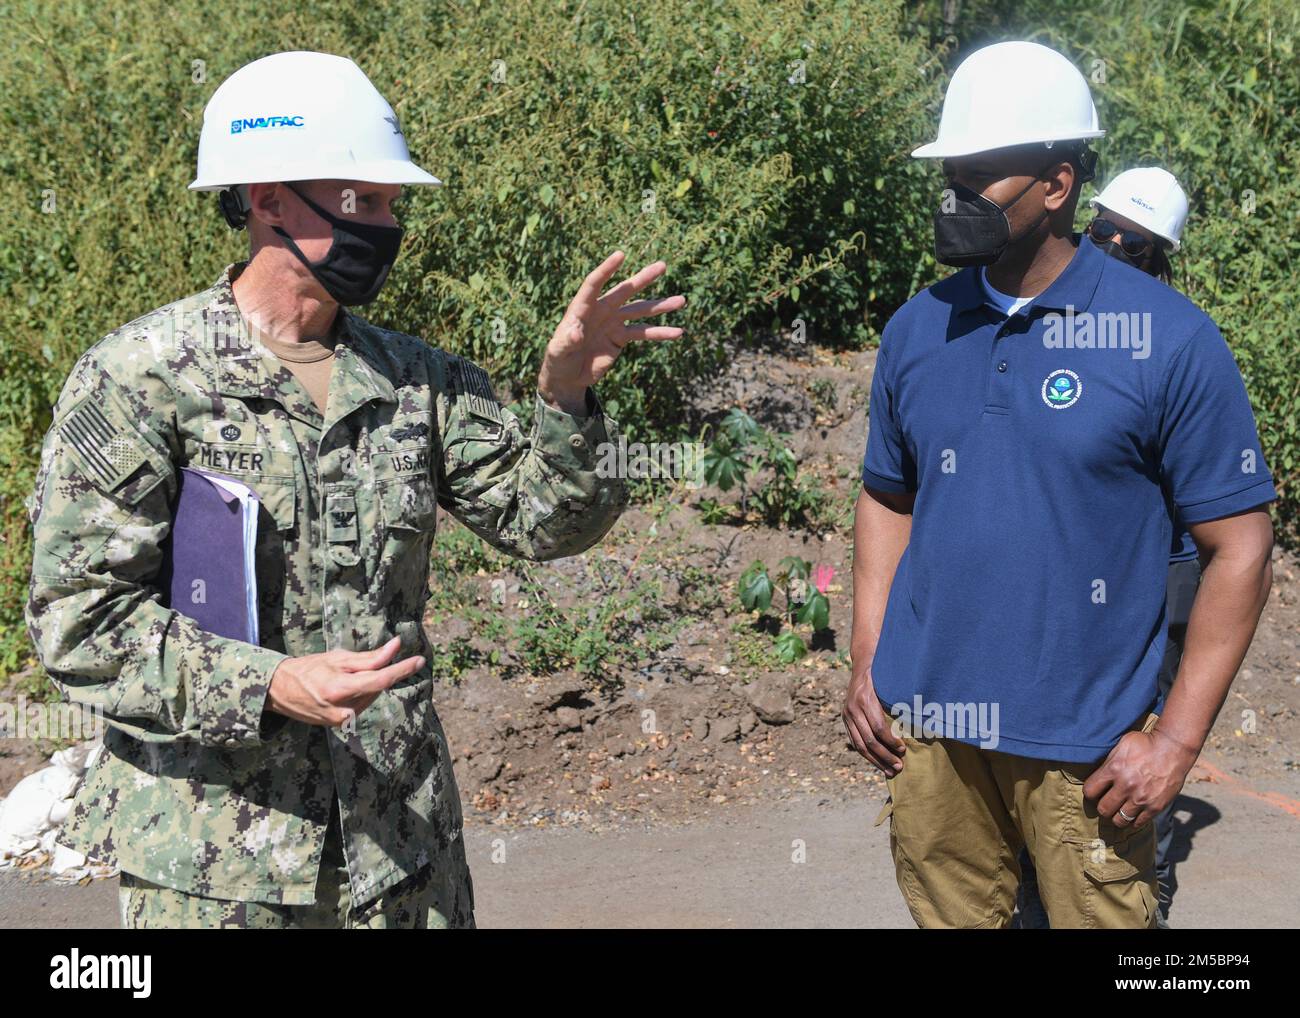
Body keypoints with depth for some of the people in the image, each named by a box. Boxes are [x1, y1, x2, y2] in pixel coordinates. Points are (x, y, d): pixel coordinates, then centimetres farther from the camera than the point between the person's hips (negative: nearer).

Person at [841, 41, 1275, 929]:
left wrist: (1176, 740, -12)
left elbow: (1240, 548, -8)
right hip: (927, 724, 4)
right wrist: (866, 669, 5)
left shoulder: (1170, 340, -11)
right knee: (949, 916, 16)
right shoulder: (917, 330, 3)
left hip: (1087, 745, -4)